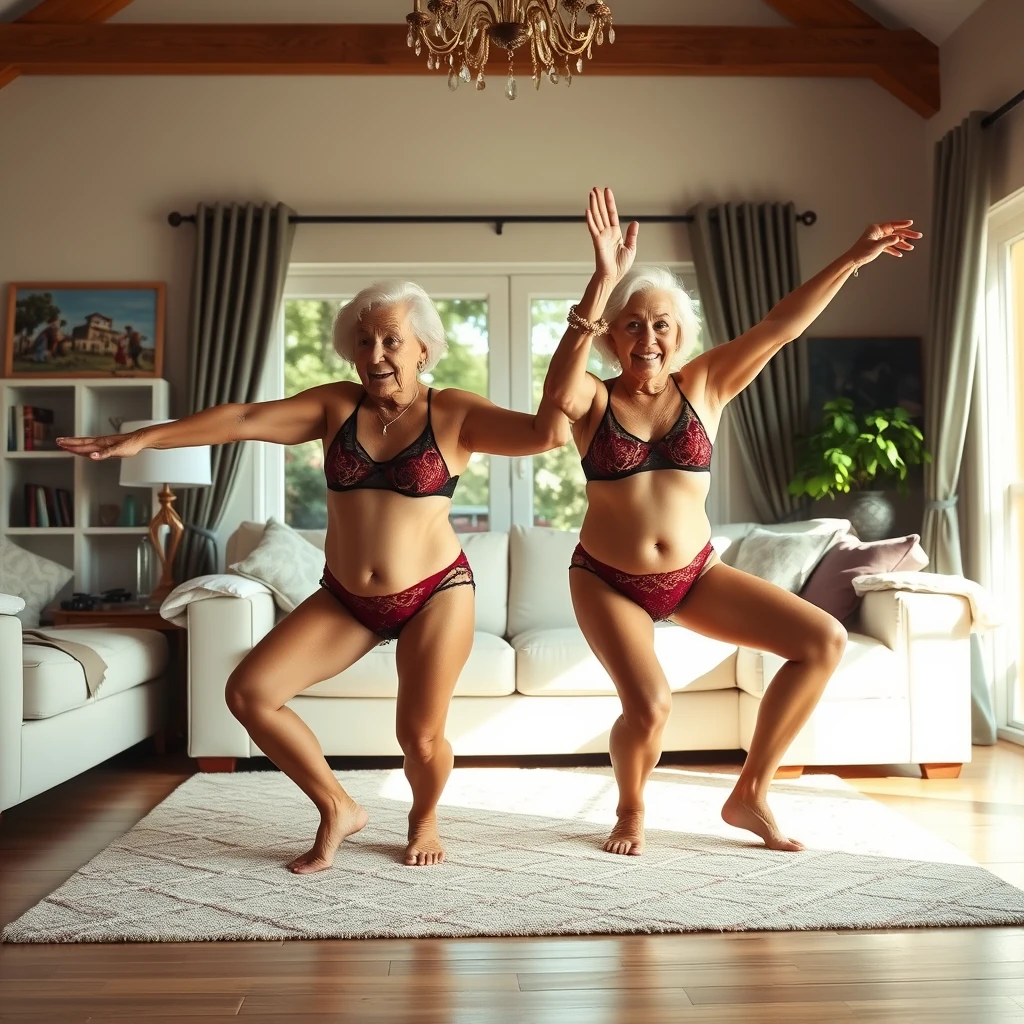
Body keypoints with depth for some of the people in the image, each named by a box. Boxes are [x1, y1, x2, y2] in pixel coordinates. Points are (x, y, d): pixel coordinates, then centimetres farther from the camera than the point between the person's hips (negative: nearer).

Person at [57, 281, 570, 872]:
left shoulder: (454, 413, -6)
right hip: (344, 599, 4)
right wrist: (143, 438, -11)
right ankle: (338, 809, 13)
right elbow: (245, 420, -6)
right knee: (249, 691, -6)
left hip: (436, 595, -3)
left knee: (421, 737, -5)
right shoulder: (336, 406, 2)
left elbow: (547, 433, -18)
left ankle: (424, 818, 34)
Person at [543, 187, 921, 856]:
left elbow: (780, 328, -8)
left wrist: (852, 259, -15)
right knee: (649, 706, -26)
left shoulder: (704, 387, 0)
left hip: (697, 574, 4)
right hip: (609, 581, -3)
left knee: (824, 640, -9)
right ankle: (631, 810, 11)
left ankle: (750, 794, 6)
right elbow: (558, 387, -33)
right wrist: (605, 280, -41)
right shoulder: (593, 401, -8)